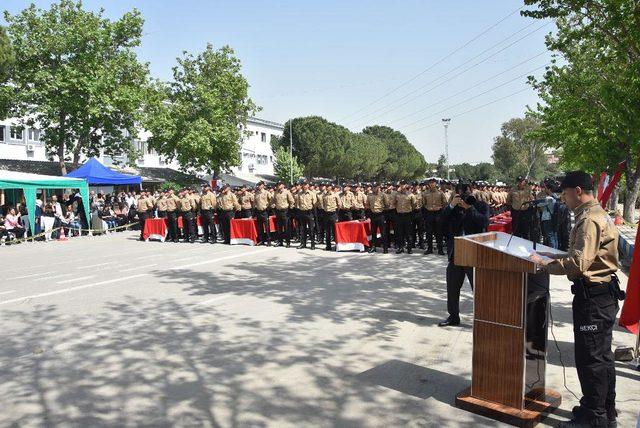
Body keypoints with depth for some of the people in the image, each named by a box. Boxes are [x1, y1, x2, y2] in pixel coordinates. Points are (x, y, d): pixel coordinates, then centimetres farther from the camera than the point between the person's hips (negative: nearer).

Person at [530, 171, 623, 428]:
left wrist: (544, 263, -17)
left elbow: (578, 264, -27)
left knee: (590, 358, 0)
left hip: (592, 295, -11)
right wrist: (556, 256, 10)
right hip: (603, 294, 11)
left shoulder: (589, 220, -19)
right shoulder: (599, 214, 14)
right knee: (602, 355, 19)